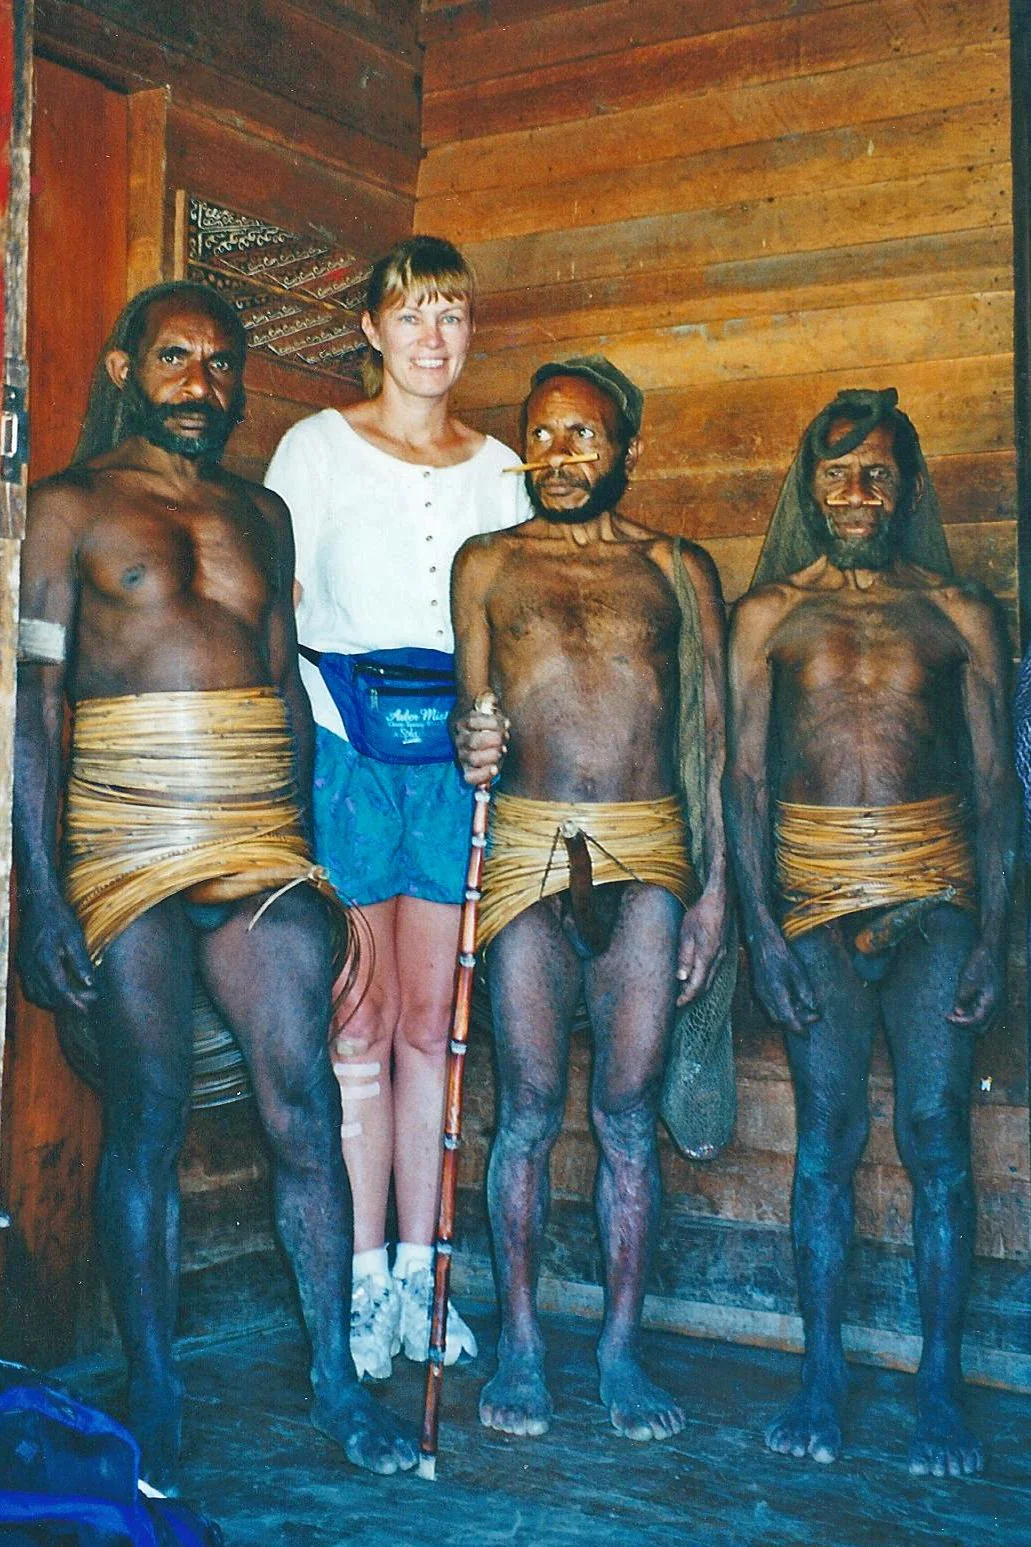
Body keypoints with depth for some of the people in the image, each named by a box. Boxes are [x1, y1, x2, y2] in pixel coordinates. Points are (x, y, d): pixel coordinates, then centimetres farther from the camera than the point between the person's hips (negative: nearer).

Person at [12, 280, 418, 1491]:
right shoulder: (73, 507, 3)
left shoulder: (263, 515, 17)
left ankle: (335, 1382, 14)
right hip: (129, 852, -3)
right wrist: (40, 895, -10)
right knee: (146, 1121, 1)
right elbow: (34, 703, -3)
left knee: (306, 1110, 1)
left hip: (264, 846, 4)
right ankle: (153, 1403, 15)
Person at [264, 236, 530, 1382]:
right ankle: (364, 1279, 8)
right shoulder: (317, 446, 5)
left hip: (456, 751, 3)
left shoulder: (497, 468, 14)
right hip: (346, 740, -3)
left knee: (429, 1019, 5)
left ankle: (418, 1269, 15)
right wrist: (328, 728, -11)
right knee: (358, 1020, -2)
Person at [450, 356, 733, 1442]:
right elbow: (470, 705, 10)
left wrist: (714, 884, 3)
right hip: (527, 848, 0)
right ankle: (520, 1343, 14)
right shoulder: (489, 563, 13)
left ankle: (621, 1348, 14)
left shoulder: (678, 570, 12)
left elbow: (709, 737, 9)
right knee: (528, 1108, 1)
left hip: (649, 859, 1)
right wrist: (469, 740, -14)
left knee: (629, 1114, 3)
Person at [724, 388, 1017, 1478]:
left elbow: (995, 783, 7)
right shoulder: (770, 612, 9)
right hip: (815, 893, 0)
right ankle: (822, 1370, 11)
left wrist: (992, 932, -3)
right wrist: (760, 927, -5)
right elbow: (745, 774, 4)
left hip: (936, 893, 0)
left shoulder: (958, 613, 10)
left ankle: (939, 1383, 8)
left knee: (935, 1129, -4)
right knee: (826, 1132, -1)